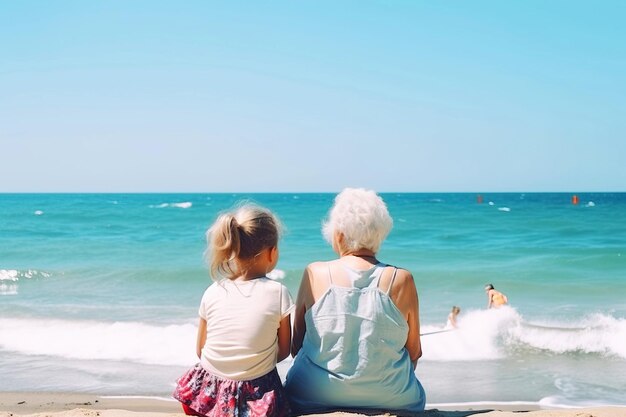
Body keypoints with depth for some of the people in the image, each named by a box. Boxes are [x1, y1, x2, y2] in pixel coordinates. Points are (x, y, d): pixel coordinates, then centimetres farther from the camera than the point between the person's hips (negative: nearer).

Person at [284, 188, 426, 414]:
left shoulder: (315, 274, -10)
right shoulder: (402, 281, -11)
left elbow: (296, 345, 1)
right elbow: (414, 353, -1)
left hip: (316, 397, 0)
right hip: (390, 399, 0)